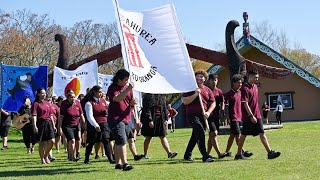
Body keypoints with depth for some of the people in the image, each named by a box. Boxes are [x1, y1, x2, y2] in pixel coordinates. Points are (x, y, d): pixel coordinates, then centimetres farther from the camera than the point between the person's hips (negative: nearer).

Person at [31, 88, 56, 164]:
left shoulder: (47, 103, 16)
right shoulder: (36, 103, -2)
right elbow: (34, 115, -10)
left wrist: (53, 125, 16)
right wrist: (34, 126, -20)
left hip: (48, 123, 5)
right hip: (41, 123, -5)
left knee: (52, 141, -5)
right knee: (42, 142, 0)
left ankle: (46, 155, 16)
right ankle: (42, 159, 10)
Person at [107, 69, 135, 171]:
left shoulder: (128, 88, 15)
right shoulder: (113, 88, -6)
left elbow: (130, 103, 19)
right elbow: (117, 99, -24)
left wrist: (133, 102, -4)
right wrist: (128, 89, -29)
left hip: (126, 119, 7)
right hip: (116, 119, -7)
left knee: (118, 142, 12)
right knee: (121, 141, -16)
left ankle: (118, 163, 17)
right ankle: (124, 163, -21)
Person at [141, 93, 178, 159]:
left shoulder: (161, 97, 11)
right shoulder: (147, 97, -9)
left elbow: (164, 109, 15)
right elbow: (146, 109, -16)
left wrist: (165, 119, 8)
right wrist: (150, 120, -22)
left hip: (160, 120, 5)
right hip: (150, 121, -5)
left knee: (163, 137, -1)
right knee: (148, 138, 6)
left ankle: (169, 152, -9)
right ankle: (145, 154, 18)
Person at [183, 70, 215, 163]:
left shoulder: (207, 90, 13)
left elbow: (213, 103, 11)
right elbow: (185, 102, -8)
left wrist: (208, 112, -6)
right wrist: (195, 94, -17)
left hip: (203, 116, 5)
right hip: (192, 114, -5)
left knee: (195, 136, 14)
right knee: (200, 132, -21)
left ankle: (187, 155, 30)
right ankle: (205, 156, -22)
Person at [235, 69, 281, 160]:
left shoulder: (255, 87, 13)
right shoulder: (245, 88, -13)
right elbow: (245, 104, -18)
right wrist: (251, 116, -21)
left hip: (257, 115, 7)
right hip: (248, 117, -7)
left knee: (262, 133, 0)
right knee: (244, 135, 3)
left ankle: (270, 152, -7)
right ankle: (239, 154, 15)